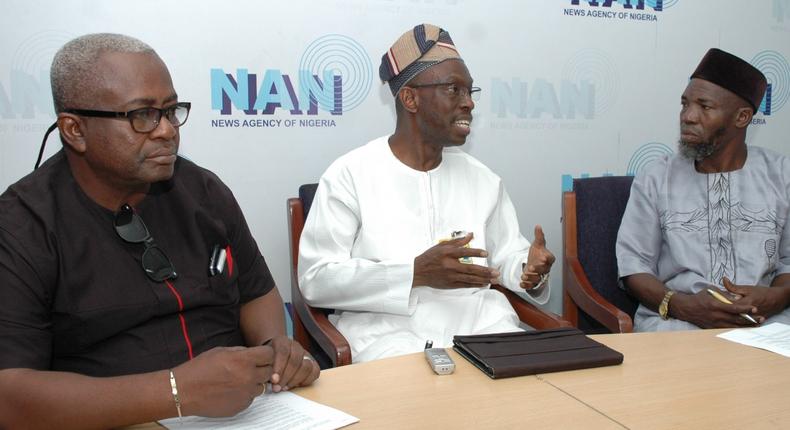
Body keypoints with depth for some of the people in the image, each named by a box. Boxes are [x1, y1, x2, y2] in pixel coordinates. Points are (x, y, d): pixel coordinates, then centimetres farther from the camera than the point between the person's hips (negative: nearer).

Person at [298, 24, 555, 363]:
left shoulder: (481, 177, 13)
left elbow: (507, 255, 17)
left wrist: (529, 270, -9)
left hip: (480, 325, 6)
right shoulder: (350, 175, -4)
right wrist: (416, 272, -21)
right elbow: (315, 277, -10)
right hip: (389, 331, -5)